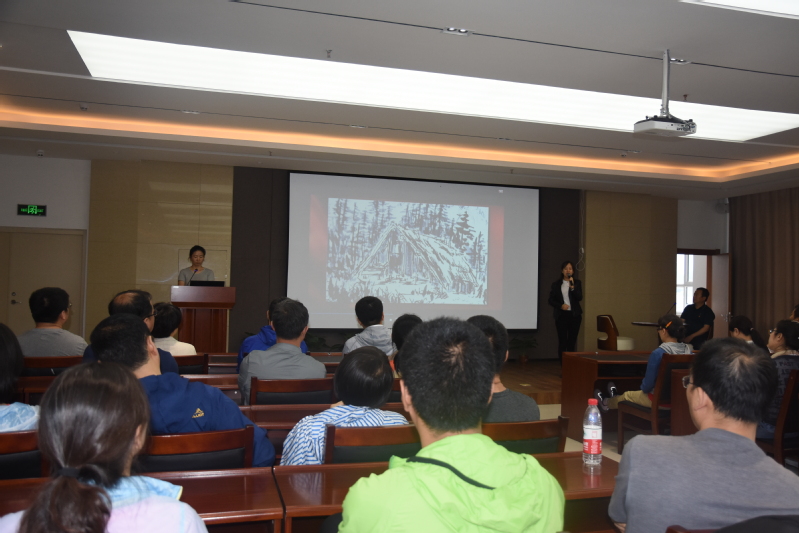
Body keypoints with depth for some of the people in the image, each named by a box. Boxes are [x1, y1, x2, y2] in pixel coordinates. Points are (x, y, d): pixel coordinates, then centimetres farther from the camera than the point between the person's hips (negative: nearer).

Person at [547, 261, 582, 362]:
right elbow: (551, 300, 5)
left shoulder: (577, 283, 6)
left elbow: (579, 297, -7)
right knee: (562, 341, -2)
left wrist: (572, 287, -20)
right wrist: (560, 306, -11)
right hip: (561, 315, -1)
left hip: (574, 315, 1)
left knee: (572, 341, 3)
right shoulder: (556, 284, 5)